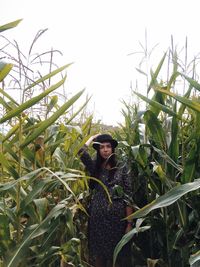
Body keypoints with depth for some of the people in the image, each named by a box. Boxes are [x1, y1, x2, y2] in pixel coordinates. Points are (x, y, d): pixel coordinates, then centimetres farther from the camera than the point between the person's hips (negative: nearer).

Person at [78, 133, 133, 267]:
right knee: (98, 255, 12)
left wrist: (129, 223, -10)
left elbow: (128, 196, -5)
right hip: (97, 217, 2)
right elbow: (81, 151, -11)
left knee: (114, 256, 9)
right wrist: (93, 138, 5)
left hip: (116, 218, -2)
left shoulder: (122, 167, -2)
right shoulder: (95, 167, 6)